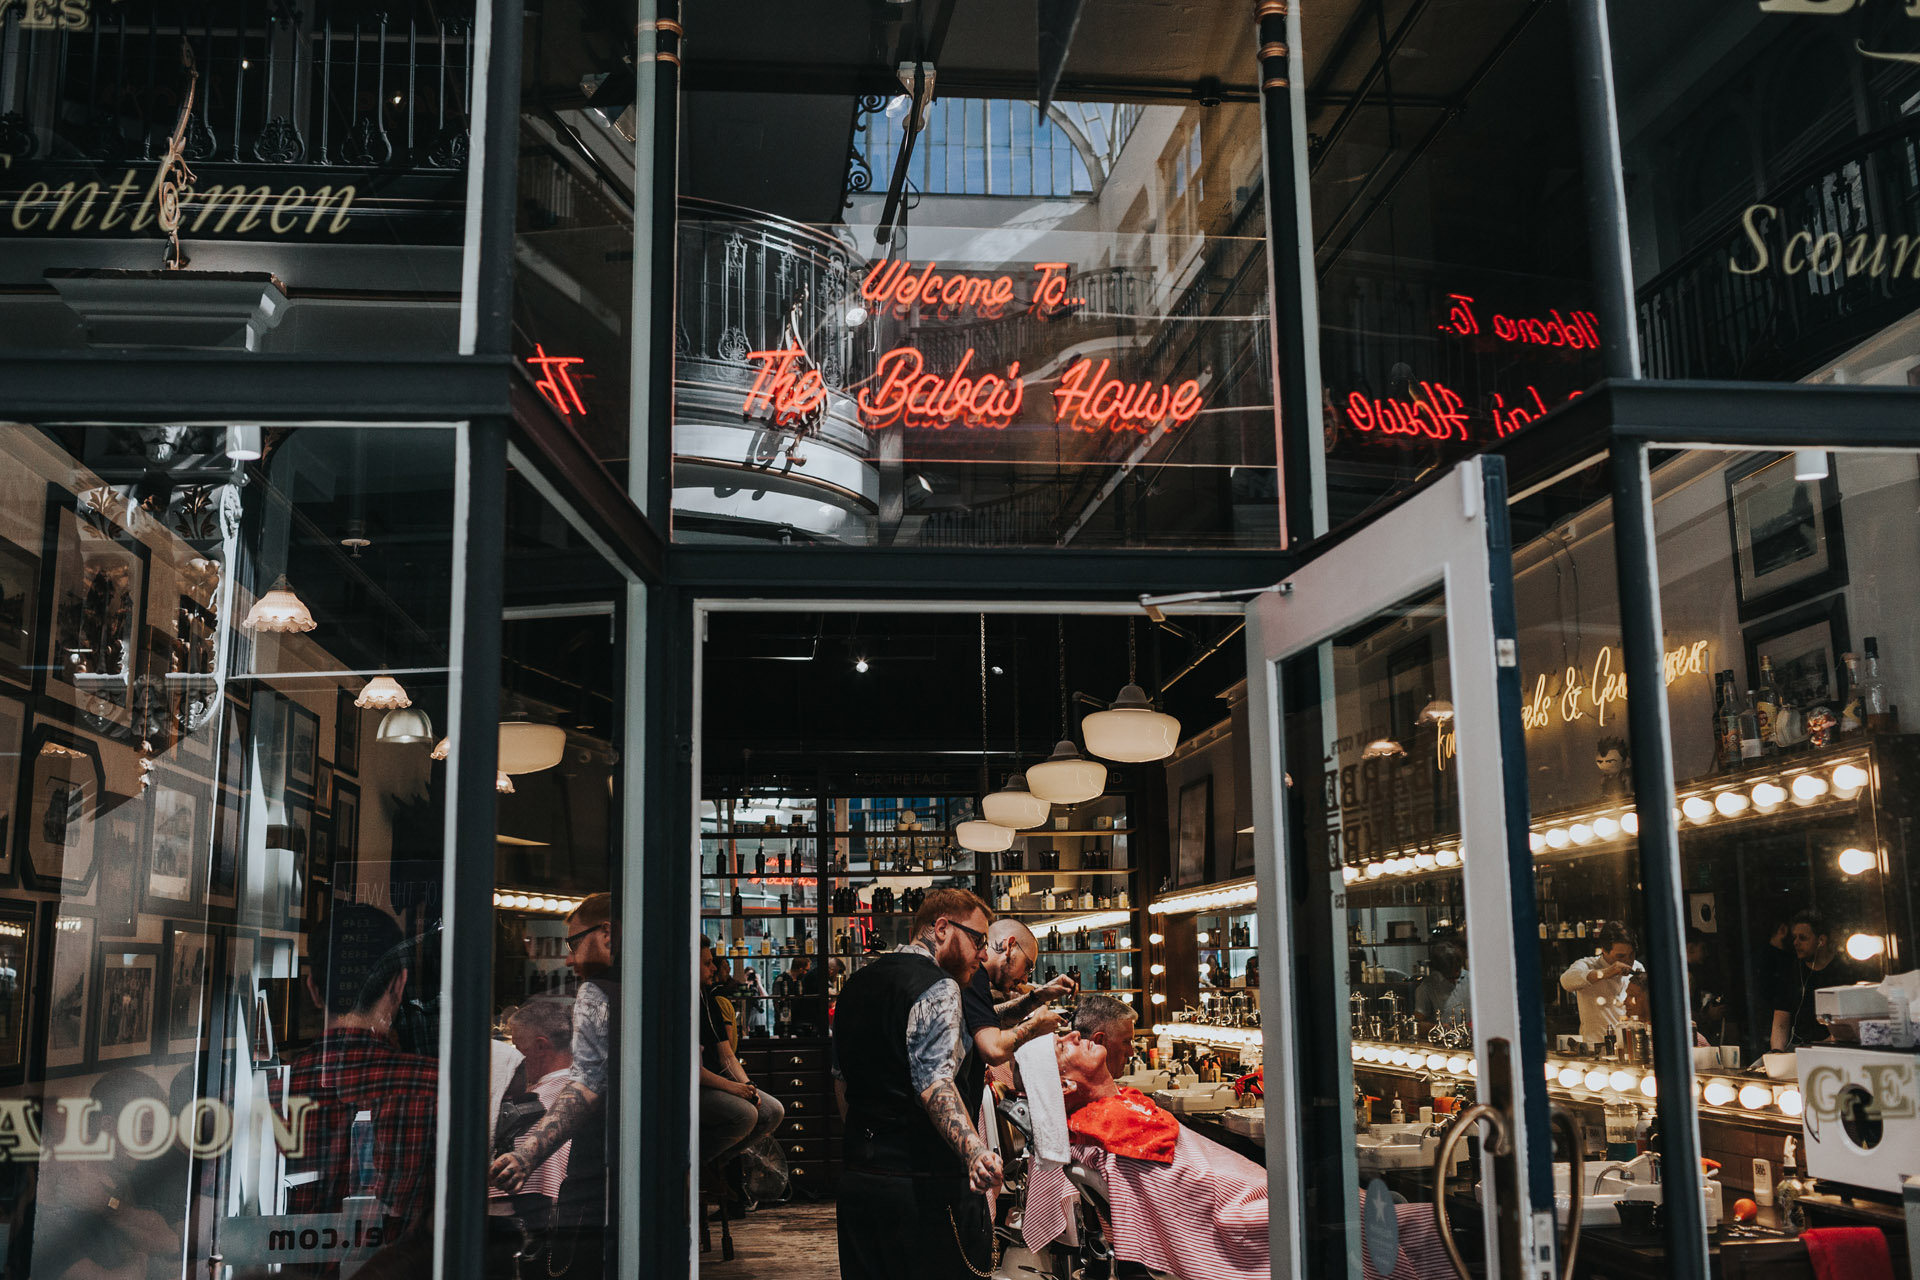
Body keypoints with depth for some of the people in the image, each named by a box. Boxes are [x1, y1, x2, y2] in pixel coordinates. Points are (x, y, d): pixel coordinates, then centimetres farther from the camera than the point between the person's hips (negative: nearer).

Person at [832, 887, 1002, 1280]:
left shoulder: (857, 983, 16)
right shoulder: (937, 986, -11)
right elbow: (934, 1082, -27)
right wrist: (974, 1151, -40)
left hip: (855, 1178, 9)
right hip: (922, 1183, -8)